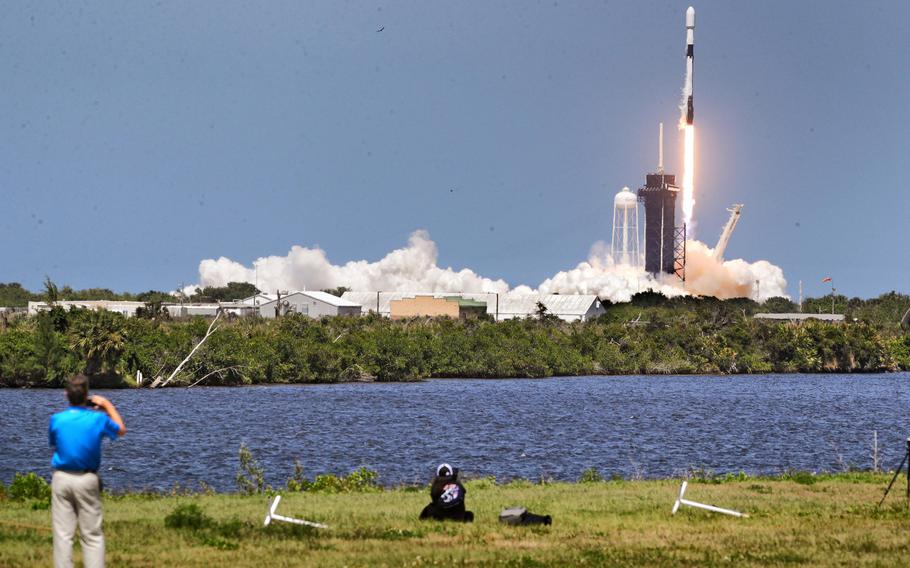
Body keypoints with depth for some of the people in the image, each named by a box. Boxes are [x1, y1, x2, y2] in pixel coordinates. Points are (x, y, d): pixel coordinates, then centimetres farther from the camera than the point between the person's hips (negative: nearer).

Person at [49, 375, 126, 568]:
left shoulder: (56, 419, -7)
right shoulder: (98, 419, -8)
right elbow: (121, 430, 12)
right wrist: (108, 405, 20)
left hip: (61, 479, 1)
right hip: (87, 480, -1)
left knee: (62, 535, 3)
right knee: (92, 535, 6)